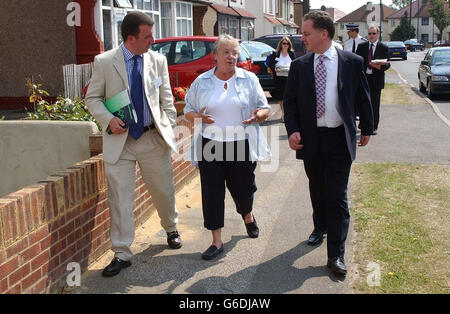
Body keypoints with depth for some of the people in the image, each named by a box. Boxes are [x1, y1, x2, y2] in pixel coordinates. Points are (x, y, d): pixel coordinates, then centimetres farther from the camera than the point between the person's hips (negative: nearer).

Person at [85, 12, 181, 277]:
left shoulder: (158, 60, 2)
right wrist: (108, 119, -15)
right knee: (120, 199, 1)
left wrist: (169, 130, 1)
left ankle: (171, 229, 44)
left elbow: (166, 99, 8)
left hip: (154, 139, 2)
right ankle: (122, 254, 14)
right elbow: (93, 98, 3)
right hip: (119, 140, -2)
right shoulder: (105, 62, -5)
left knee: (164, 191, 14)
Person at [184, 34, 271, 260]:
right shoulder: (201, 82, 6)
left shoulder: (249, 79, 5)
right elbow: (188, 111, 10)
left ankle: (248, 216, 44)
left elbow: (264, 108, 9)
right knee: (212, 191, 1)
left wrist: (258, 115, -15)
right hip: (210, 146, 1)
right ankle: (217, 241, 12)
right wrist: (198, 117, -13)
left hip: (241, 145, 0)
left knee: (243, 188, 8)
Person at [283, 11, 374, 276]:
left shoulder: (352, 62, -3)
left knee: (337, 196, -3)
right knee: (317, 190, 18)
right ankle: (320, 227, 44)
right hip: (310, 139, 3)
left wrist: (367, 129, 13)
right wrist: (293, 130, -9)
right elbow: (290, 101, 5)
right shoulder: (299, 66, 2)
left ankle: (336, 254, 4)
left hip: (339, 138, -3)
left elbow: (363, 98, 7)